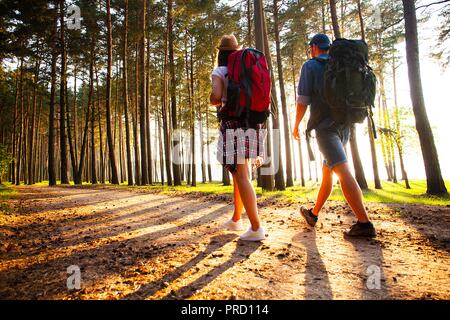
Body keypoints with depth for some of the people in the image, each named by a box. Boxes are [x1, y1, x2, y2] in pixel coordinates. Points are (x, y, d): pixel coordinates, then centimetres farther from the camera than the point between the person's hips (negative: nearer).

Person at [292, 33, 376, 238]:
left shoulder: (310, 66, 1)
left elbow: (302, 101, -6)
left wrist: (296, 125, 7)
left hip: (325, 126, -7)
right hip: (344, 125, 7)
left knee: (342, 172, -16)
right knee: (327, 171, 14)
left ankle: (364, 223, -23)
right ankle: (313, 214, 26)